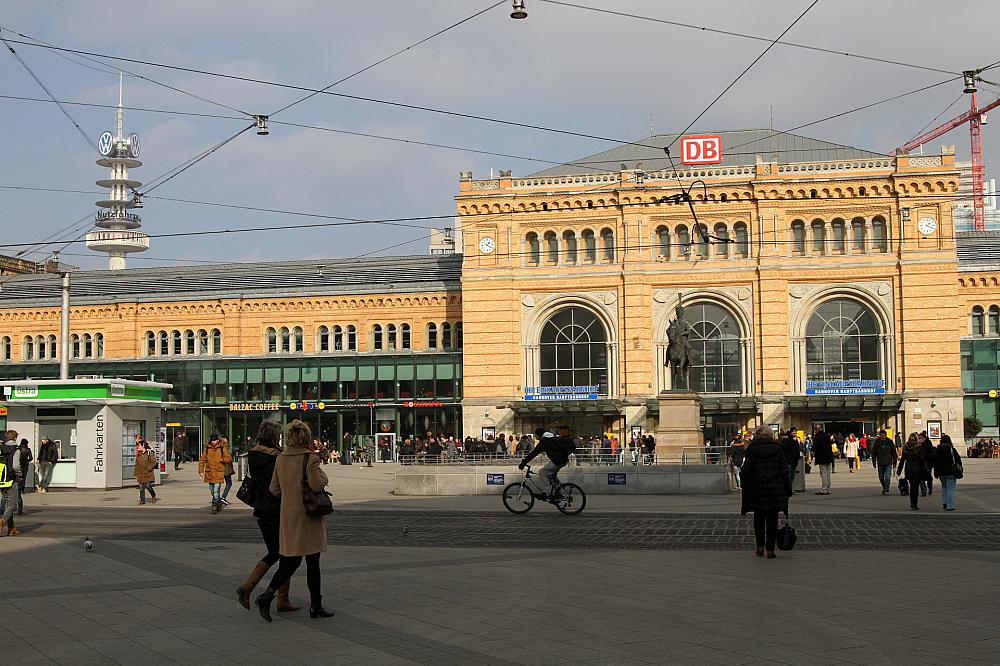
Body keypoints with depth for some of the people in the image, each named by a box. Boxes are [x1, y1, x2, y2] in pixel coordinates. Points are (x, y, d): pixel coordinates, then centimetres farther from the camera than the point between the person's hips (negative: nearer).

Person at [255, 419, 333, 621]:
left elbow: (274, 489, 8)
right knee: (312, 561, 4)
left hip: (287, 515, 6)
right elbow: (316, 485, -21)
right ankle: (315, 605, 10)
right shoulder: (310, 458, -14)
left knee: (290, 561, 11)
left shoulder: (280, 459, 5)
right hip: (307, 515, -6)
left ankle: (267, 595, -6)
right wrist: (323, 476, -2)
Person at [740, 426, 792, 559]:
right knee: (772, 520, 6)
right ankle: (770, 549, 3)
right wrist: (788, 491, 4)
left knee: (758, 519, 14)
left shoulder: (751, 449, -3)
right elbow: (785, 471, 0)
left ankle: (760, 546, 9)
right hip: (775, 490, 1)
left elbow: (746, 471, -7)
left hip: (757, 490, -1)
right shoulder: (777, 449, 1)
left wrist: (746, 489, 3)